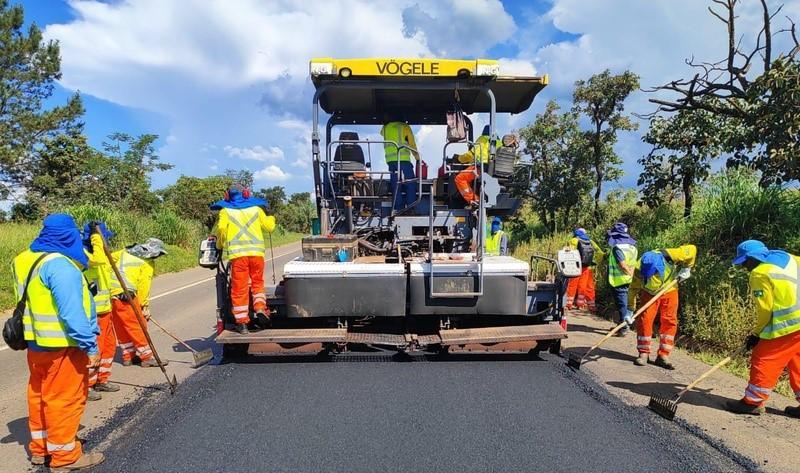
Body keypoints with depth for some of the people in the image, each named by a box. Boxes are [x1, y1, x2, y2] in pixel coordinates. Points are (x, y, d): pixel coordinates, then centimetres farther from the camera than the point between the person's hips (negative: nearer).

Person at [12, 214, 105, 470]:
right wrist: (90, 346, -21)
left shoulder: (26, 260, 8)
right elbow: (72, 312, -25)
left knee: (40, 394, 20)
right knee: (65, 398, 3)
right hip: (62, 345, -9)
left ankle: (40, 447, 34)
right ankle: (64, 455, 14)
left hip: (36, 343, 9)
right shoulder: (59, 265, -22)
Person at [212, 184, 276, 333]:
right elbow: (269, 226, 18)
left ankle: (242, 322, 5)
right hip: (257, 251, 2)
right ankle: (260, 308, -2)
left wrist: (220, 245, 12)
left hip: (237, 253, -2)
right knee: (257, 282, 18)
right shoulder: (256, 208, 16)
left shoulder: (225, 211, 10)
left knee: (239, 288, 3)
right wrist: (271, 218, 40)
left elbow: (221, 228, -6)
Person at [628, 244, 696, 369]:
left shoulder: (669, 256, -33)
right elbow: (633, 289, -18)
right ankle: (643, 353, 2)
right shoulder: (639, 269, -30)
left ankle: (663, 355, 3)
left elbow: (692, 249, -17)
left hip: (669, 291, 1)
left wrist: (686, 269, -12)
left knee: (669, 321, -4)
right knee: (644, 319, -11)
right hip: (650, 294, -1)